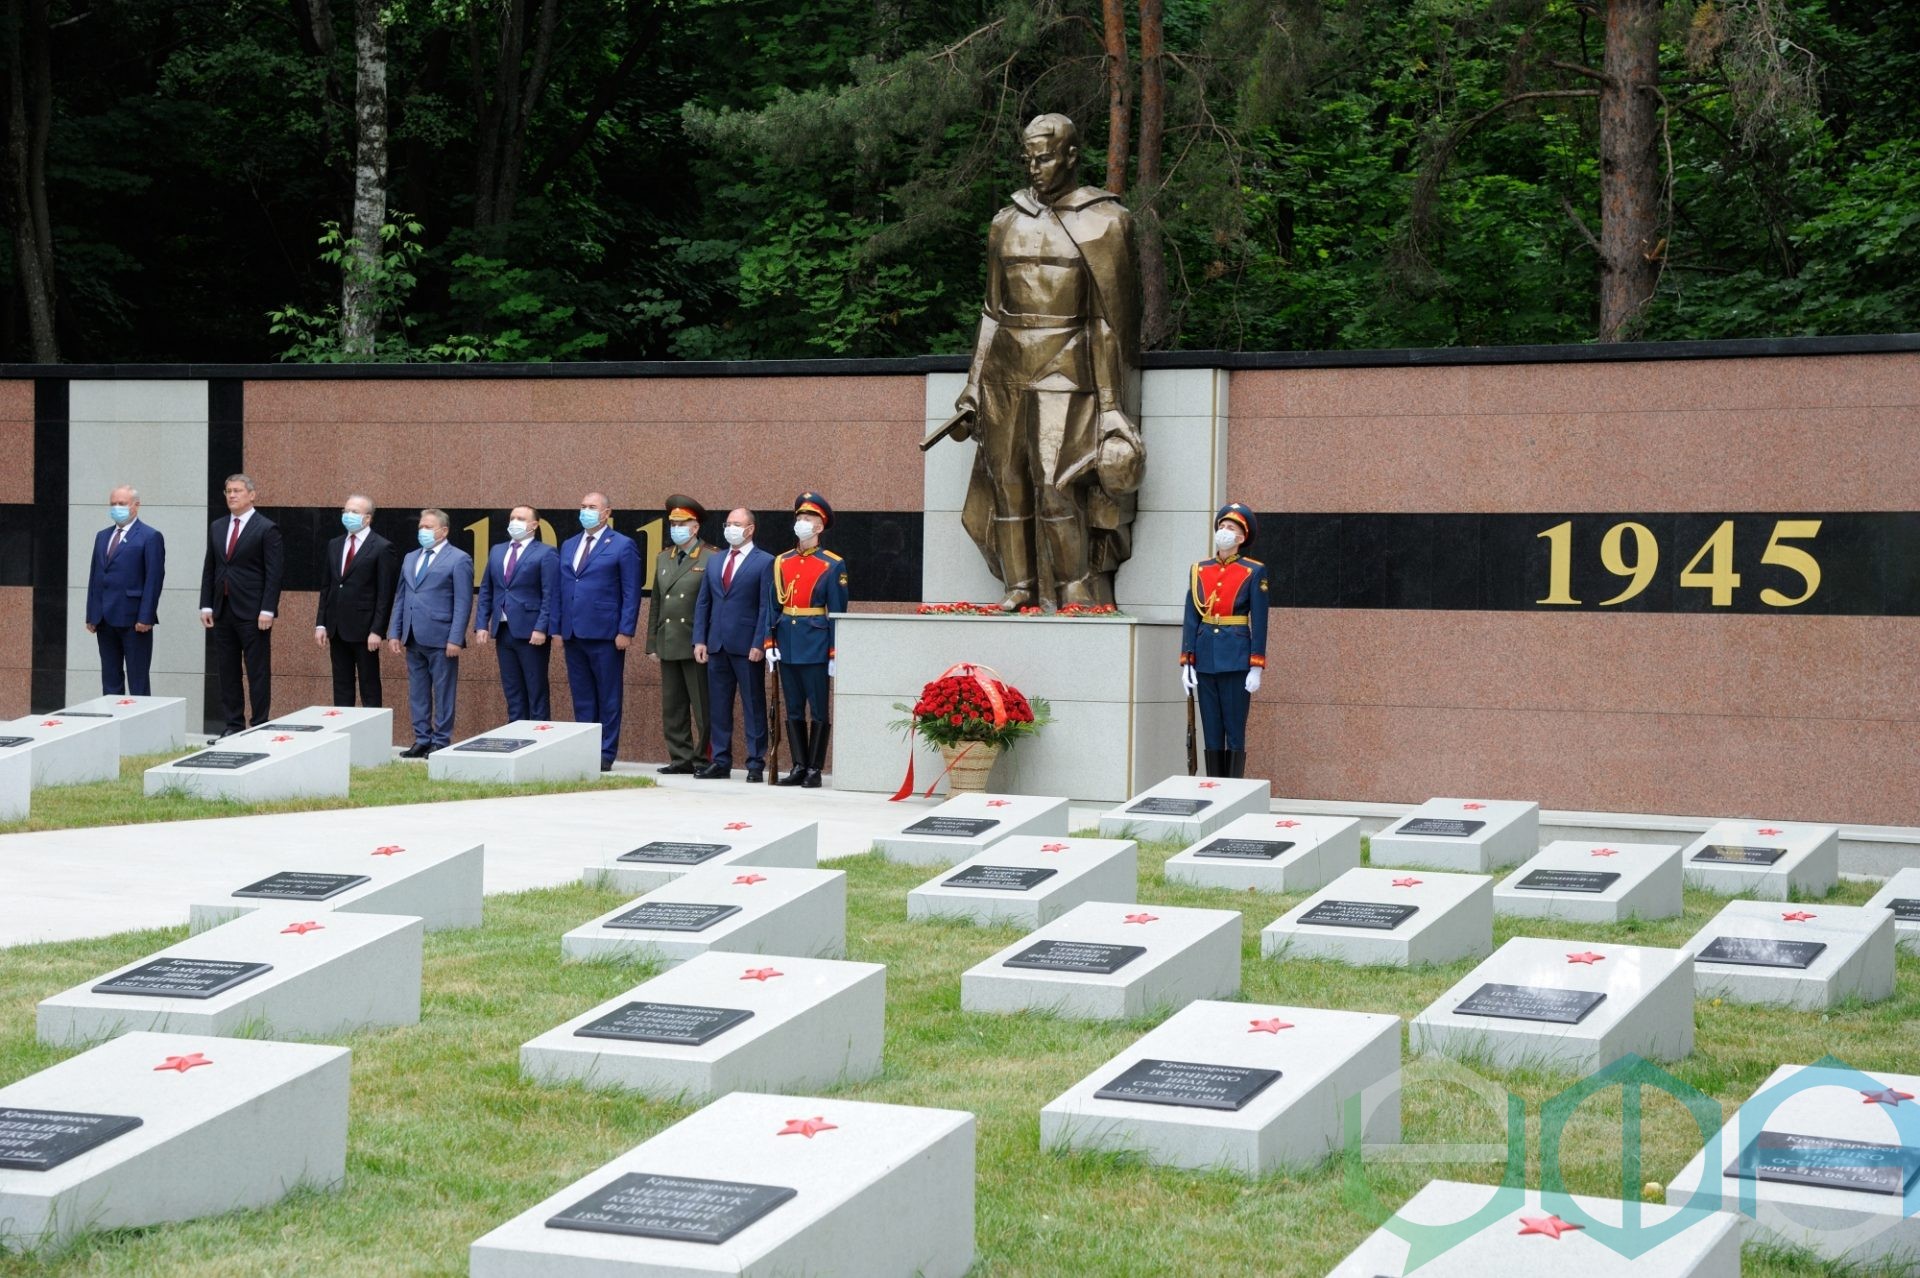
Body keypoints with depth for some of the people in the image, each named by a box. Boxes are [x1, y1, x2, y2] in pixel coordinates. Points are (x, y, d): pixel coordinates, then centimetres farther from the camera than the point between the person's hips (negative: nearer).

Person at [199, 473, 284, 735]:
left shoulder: (267, 529, -5)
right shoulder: (216, 527, 13)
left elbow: (274, 573, -9)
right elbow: (209, 569, 15)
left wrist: (267, 610, -15)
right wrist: (206, 605, 6)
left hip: (252, 612, -6)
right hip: (223, 610, 6)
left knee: (258, 672, -3)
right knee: (226, 671, 8)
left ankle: (260, 726, 0)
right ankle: (233, 724, 14)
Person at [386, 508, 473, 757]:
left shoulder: (458, 560, -4)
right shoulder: (410, 558, 17)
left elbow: (463, 603, -9)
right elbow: (400, 598, 19)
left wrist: (455, 639, -15)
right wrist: (394, 633, 10)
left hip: (440, 639, -6)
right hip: (414, 639, 6)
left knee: (443, 693, 0)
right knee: (417, 693, 9)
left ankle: (441, 742, 5)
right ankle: (422, 739, 16)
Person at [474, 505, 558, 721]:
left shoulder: (545, 554, -4)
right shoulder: (496, 552, 15)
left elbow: (551, 596, -10)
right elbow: (486, 591, 15)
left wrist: (541, 629, -18)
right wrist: (481, 625, 6)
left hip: (530, 633, -6)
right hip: (503, 630, 6)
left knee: (536, 692, -1)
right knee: (512, 692, 10)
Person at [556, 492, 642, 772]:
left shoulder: (623, 546, -1)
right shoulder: (568, 546, 17)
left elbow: (631, 593, -5)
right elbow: (563, 589, 18)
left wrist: (626, 631, -12)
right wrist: (559, 628, 10)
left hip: (605, 634, -6)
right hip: (573, 633, 6)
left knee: (608, 698, -1)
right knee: (582, 698, 9)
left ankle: (605, 755, 3)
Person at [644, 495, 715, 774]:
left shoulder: (711, 559, -4)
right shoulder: (663, 559, 17)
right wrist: (652, 643, 14)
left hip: (697, 645, -6)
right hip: (668, 644, 6)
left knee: (703, 707, -3)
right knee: (673, 708, 8)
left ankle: (704, 759, 2)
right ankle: (681, 758, 14)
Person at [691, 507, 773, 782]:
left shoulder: (764, 562, -1)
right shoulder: (715, 562, 16)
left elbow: (767, 607, -7)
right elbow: (702, 603, 15)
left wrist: (759, 644, -14)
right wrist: (699, 640, 6)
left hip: (746, 647, -5)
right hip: (717, 646, 6)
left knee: (753, 706, 0)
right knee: (718, 706, 8)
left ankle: (756, 764, 3)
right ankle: (721, 761, 14)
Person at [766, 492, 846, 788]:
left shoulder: (833, 566, -2)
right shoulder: (780, 563, 10)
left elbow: (837, 611, -4)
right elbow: (772, 606, 10)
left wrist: (835, 653, -8)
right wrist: (770, 643, 1)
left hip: (816, 646, -5)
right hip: (787, 646, 5)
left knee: (819, 710, 0)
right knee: (793, 710, 8)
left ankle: (814, 770, 4)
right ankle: (799, 767, 13)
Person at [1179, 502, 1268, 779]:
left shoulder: (1254, 572, -2)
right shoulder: (1199, 570, 9)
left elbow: (1259, 622, -4)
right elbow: (1190, 619, 8)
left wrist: (1256, 668, -9)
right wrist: (1186, 663, 2)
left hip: (1236, 658, -4)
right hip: (1205, 657, 4)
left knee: (1235, 730, -1)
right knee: (1211, 729, 7)